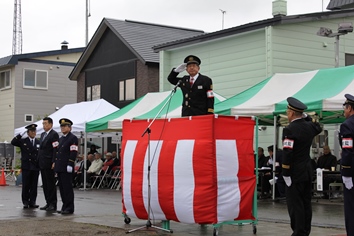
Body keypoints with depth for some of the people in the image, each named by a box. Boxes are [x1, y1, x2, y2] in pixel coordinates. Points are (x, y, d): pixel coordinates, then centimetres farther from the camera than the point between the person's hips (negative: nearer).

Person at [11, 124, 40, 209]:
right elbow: (13, 142, -9)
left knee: (34, 186, 4)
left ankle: (32, 202, 10)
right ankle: (25, 202, 8)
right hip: (26, 167, -2)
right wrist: (20, 135, -16)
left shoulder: (38, 142, 8)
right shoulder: (23, 141, 5)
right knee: (26, 185, 1)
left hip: (35, 167, 2)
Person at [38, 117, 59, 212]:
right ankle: (48, 203, 17)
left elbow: (55, 150, -15)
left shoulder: (54, 134, -9)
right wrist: (39, 161, 15)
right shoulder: (42, 134, 18)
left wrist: (53, 163, -20)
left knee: (51, 184, -4)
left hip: (49, 164, -9)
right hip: (42, 164, 9)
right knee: (45, 184, 11)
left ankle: (53, 204, 1)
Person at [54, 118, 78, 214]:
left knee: (67, 187, -7)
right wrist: (55, 163, 17)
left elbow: (73, 152, -13)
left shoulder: (73, 138, -5)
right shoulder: (60, 139, 21)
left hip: (66, 168, -8)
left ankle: (69, 208, -4)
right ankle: (65, 206, 16)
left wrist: (70, 165, -20)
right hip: (59, 167, 8)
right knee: (62, 188, 10)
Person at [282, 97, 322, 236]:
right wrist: (306, 117, 23)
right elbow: (318, 128, 32)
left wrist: (286, 175, -17)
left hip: (295, 173, -8)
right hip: (308, 172, 8)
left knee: (295, 205, -4)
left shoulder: (290, 130, -16)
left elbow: (287, 154, -21)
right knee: (306, 203, 12)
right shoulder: (309, 126, 5)